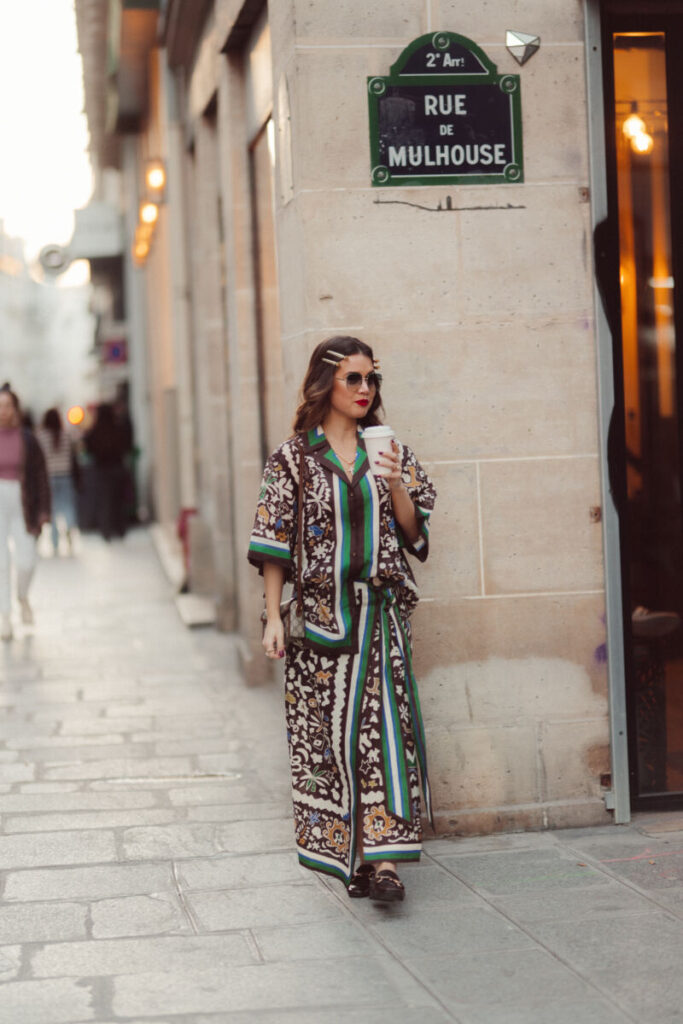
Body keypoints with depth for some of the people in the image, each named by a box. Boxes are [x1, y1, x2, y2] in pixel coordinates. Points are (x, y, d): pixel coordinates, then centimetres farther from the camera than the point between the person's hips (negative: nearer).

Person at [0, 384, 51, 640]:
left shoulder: (26, 439, -1)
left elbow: (40, 476, 2)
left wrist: (43, 511, -3)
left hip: (21, 505, 0)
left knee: (26, 561, -5)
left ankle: (23, 598, 27)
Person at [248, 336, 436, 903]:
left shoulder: (389, 452, 10)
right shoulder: (294, 457, 3)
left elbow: (414, 534, 8)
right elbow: (275, 543, 1)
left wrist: (395, 483, -9)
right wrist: (274, 617, -4)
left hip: (381, 611, 2)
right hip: (322, 613, -1)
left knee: (386, 723, -9)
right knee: (328, 730, 1)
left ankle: (384, 857, -11)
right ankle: (347, 854, 12)